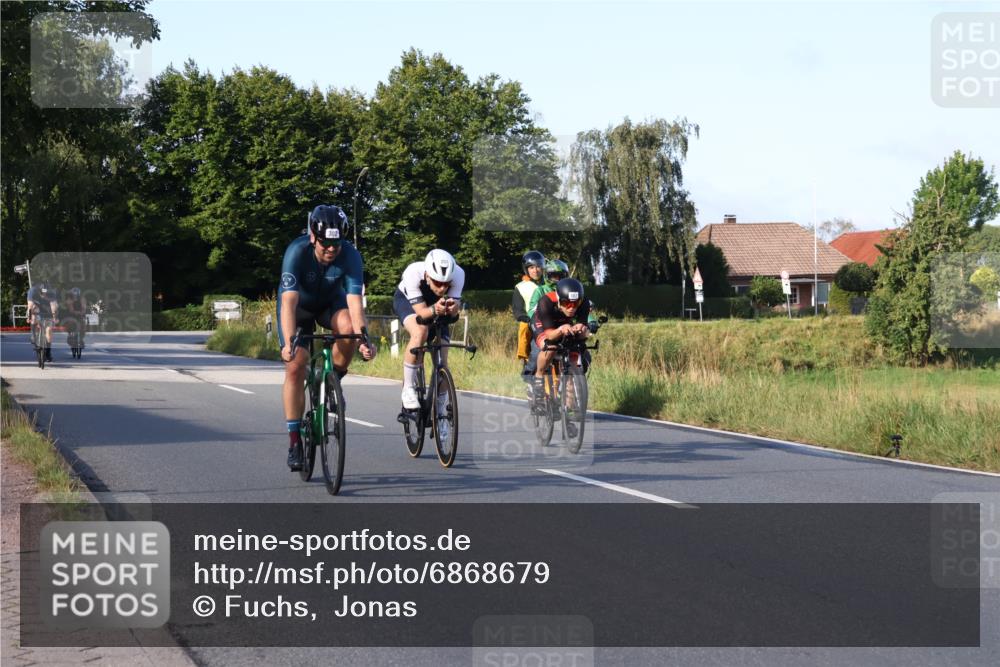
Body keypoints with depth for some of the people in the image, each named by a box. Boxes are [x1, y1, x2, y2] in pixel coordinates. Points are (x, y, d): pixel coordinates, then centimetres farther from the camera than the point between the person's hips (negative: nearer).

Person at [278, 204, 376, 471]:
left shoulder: (350, 255, -30)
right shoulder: (297, 251, -34)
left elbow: (354, 300, -37)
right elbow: (289, 301, -41)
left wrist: (363, 338, -52)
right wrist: (289, 342, -53)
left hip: (330, 302, 1)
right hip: (299, 304, -1)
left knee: (348, 325, -33)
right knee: (295, 367, -13)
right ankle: (294, 441, -4)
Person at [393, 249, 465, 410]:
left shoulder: (458, 274, -35)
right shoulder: (413, 273, -40)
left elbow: (454, 314, -33)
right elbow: (421, 312, -38)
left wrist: (453, 309, -56)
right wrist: (434, 310, -59)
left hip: (436, 305, 3)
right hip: (406, 300, -3)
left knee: (442, 362, -7)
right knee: (420, 332, -35)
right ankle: (408, 389, -22)